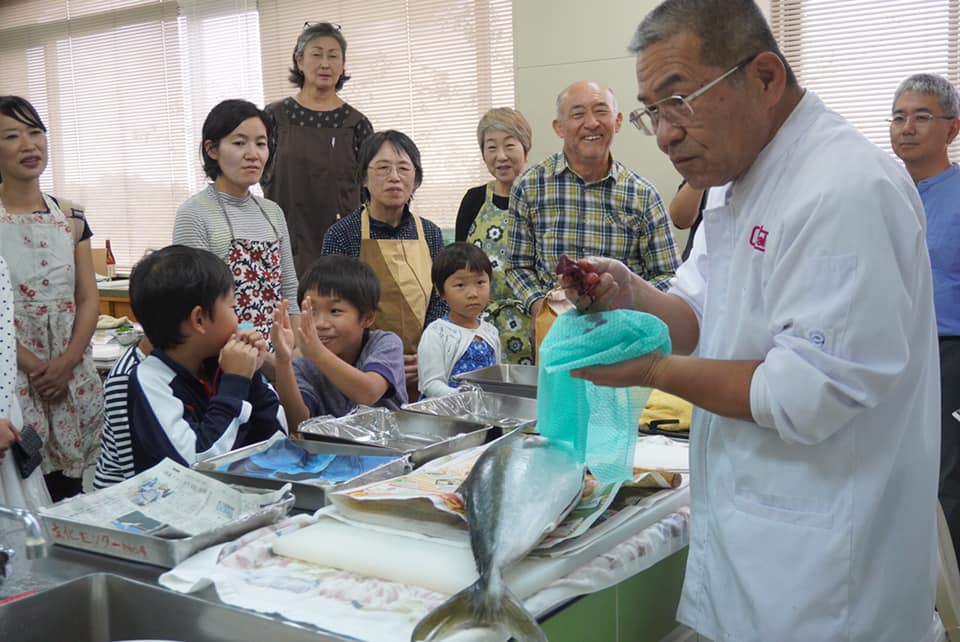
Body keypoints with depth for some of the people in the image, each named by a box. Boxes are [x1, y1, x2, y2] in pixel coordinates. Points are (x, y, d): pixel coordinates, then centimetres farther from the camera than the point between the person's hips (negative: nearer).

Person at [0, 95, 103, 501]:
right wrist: (34, 367, -13)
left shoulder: (69, 216, 8)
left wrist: (66, 362, -8)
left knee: (70, 487, 7)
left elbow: (89, 299, 6)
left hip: (72, 374, 4)